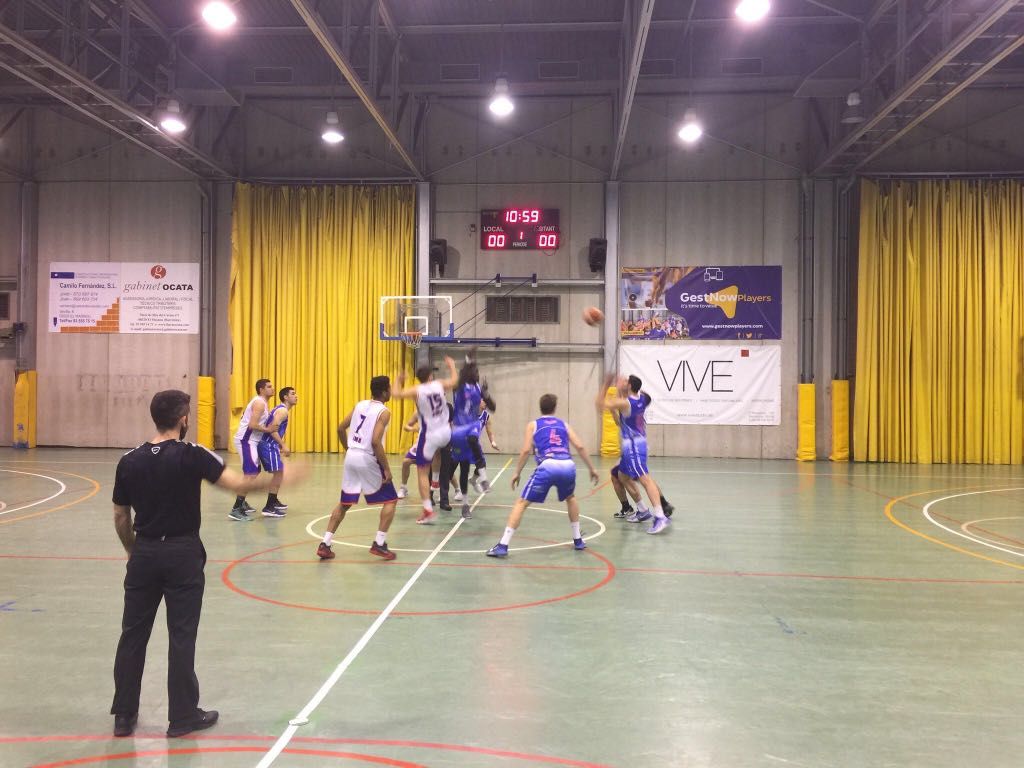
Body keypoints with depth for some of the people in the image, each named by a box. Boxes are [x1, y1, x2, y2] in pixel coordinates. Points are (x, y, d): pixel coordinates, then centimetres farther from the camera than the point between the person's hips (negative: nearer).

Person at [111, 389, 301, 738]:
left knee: (133, 634, 13)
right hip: (182, 554, -4)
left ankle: (124, 714, 22)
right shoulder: (192, 455, -12)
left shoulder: (129, 461, 1)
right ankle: (183, 716, 15)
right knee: (181, 637, 5)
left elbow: (120, 517, 8)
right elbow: (238, 483, -20)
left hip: (144, 553, 4)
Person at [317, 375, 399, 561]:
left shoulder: (360, 405, 11)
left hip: (351, 457, 7)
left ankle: (324, 544, 13)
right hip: (368, 459, -7)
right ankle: (379, 544, 0)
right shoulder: (384, 412, -9)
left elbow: (341, 428, 14)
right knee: (390, 500, 7)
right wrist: (386, 469, -15)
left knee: (344, 503, 18)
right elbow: (375, 441, -20)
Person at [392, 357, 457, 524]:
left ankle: (428, 511, -2)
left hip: (429, 435, -4)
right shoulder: (440, 385, 1)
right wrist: (451, 365, 36)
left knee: (422, 473, 4)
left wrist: (398, 380, 13)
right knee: (438, 450, 41)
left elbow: (395, 393, -5)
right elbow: (454, 379, 18)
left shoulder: (416, 390, -7)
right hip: (445, 432, 4)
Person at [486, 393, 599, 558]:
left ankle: (503, 546, -4)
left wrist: (517, 473, 15)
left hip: (548, 466, -3)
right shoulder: (563, 424, 27)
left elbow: (526, 450, 8)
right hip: (568, 466, 3)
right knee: (570, 498, 34)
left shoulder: (533, 425, 20)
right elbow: (580, 447, 18)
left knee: (521, 503, 5)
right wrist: (592, 468, 25)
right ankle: (578, 540, 35)